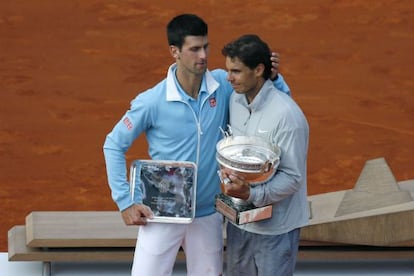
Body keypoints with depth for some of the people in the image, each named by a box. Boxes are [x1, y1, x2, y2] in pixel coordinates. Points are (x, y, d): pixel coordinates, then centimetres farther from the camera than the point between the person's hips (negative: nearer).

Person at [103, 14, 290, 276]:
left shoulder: (224, 85, -7)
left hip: (207, 213, 3)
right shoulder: (152, 102, -16)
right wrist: (125, 200, -10)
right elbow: (114, 145, -6)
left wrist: (272, 76, -18)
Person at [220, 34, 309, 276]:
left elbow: (293, 178, -22)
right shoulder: (236, 100, 0)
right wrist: (227, 168, -4)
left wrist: (252, 194, -34)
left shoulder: (286, 115, -23)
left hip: (275, 225, -7)